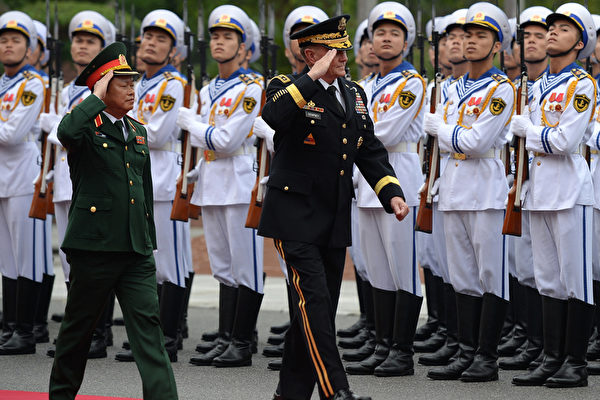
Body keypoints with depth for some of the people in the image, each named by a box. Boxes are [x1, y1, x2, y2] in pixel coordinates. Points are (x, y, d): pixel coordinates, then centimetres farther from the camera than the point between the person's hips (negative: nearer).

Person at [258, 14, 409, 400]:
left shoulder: (354, 94, 14)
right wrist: (313, 78, -27)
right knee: (314, 301, -15)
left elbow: (370, 150, 16)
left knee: (319, 308, 10)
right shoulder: (289, 89, -7)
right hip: (296, 217, -7)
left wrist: (392, 191, 2)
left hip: (335, 221, 7)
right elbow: (274, 116, -31)